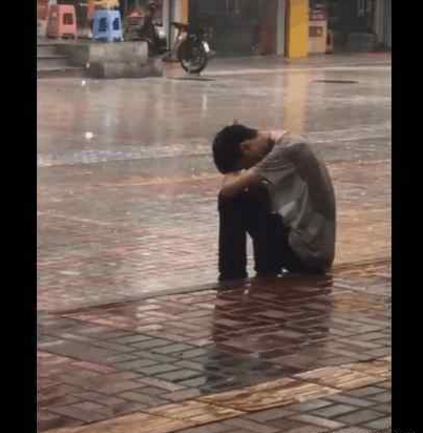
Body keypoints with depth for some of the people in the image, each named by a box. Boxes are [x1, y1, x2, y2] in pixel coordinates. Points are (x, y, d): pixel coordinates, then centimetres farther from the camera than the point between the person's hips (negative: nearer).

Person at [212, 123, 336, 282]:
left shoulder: (288, 149, -18)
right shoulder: (279, 145, 11)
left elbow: (229, 189, -18)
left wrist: (232, 173, 0)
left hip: (306, 249, -9)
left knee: (234, 201, -6)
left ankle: (232, 278, 4)